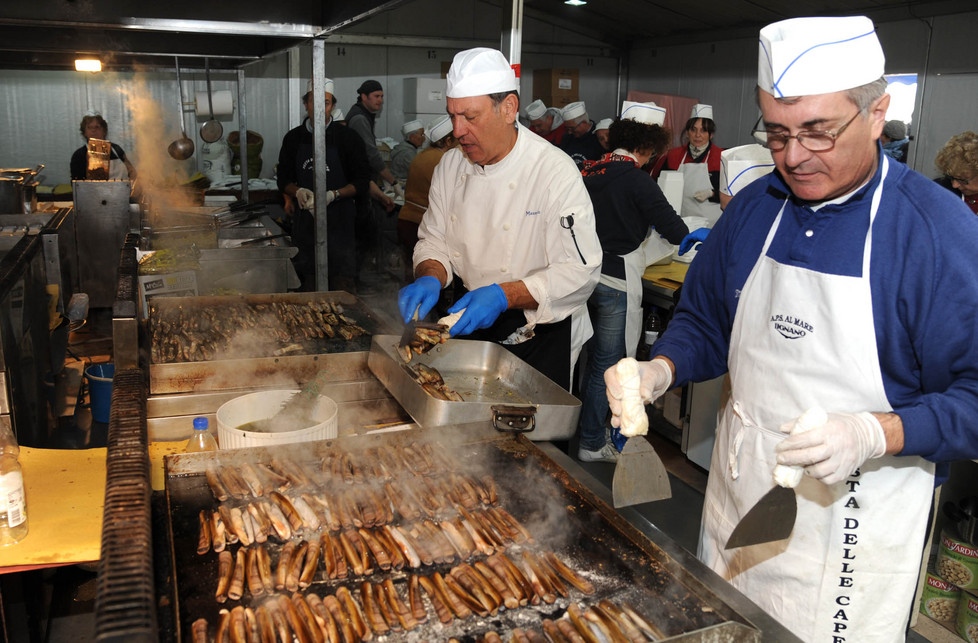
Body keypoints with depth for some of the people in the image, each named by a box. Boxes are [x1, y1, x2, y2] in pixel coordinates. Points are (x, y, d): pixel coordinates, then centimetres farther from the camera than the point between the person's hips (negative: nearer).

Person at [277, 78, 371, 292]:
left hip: (339, 221, -3)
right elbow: (283, 180, 13)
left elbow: (362, 182, -2)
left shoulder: (347, 137, -1)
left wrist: (334, 195, -17)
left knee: (343, 285, -5)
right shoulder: (293, 138, 9)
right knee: (307, 283, 8)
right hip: (304, 222, 3)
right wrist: (297, 192, -10)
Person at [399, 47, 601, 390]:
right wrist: (430, 280, -16)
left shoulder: (556, 172, -21)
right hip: (469, 326, 5)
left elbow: (579, 271, -23)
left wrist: (503, 296, -32)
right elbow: (434, 241, 6)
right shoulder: (451, 165, -2)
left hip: (538, 334, -5)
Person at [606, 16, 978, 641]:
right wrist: (659, 372, -9)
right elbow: (704, 322, 9)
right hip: (735, 499, 5)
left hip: (852, 526, -5)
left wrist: (876, 434, -30)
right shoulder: (753, 209, -1)